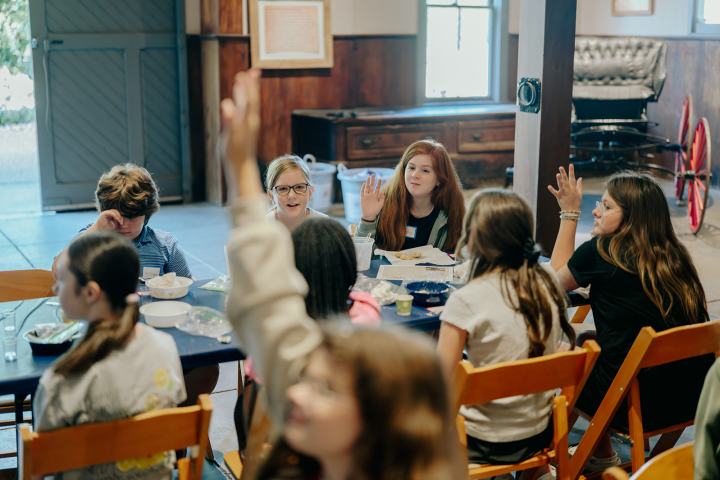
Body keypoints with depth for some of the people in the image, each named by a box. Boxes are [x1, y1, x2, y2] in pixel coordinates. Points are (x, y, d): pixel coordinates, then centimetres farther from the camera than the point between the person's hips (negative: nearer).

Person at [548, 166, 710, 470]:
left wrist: (569, 212, 16)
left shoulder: (598, 253, -9)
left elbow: (557, 279, 12)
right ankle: (601, 455, 34)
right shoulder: (673, 256, 5)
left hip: (639, 407, -6)